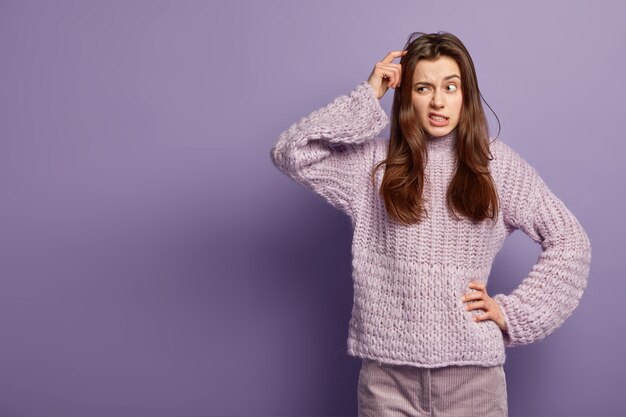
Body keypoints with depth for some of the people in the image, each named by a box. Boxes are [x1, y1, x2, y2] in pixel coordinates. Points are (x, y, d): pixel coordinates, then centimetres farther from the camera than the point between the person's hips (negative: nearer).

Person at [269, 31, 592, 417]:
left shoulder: (497, 162, 2)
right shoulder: (374, 161, 1)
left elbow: (570, 242, 6)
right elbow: (290, 153, -11)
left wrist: (513, 311, -1)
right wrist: (368, 97, -8)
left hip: (472, 370, 1)